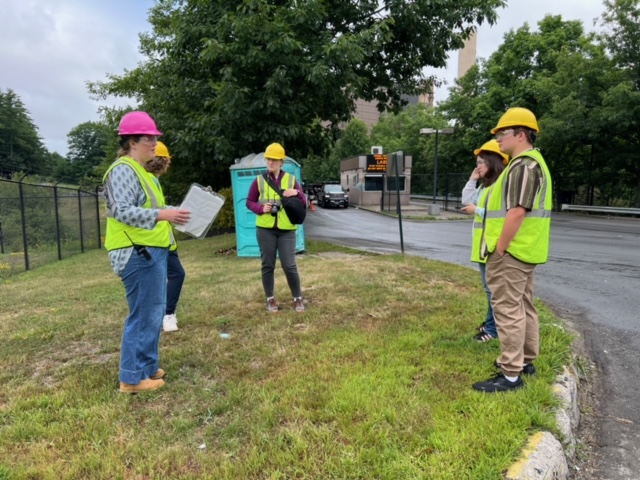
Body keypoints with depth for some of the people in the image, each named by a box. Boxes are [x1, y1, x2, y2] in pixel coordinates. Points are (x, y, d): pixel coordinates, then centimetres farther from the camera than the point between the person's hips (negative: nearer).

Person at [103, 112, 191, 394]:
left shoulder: (139, 170, 20)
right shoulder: (123, 170, -12)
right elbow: (122, 211, -23)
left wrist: (170, 216, 13)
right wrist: (163, 214, -28)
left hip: (151, 252, 11)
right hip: (137, 254, -11)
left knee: (153, 312, 15)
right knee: (143, 315, -5)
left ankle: (148, 367, 27)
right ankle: (132, 378, 7)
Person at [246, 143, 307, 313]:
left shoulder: (291, 179, 6)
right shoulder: (259, 180, 4)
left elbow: (304, 203, 7)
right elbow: (249, 202, 9)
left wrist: (297, 193, -14)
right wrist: (261, 208, -11)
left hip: (286, 229, 0)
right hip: (265, 229, 1)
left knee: (289, 265, -2)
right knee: (268, 265, 7)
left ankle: (298, 298, 14)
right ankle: (270, 299, 20)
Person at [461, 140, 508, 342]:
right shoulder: (484, 185, 16)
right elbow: (467, 201, 15)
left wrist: (476, 210, -14)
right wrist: (472, 180, 9)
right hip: (482, 244, 10)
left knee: (494, 287, -4)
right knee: (489, 287, 17)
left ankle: (493, 328, 3)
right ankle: (491, 322, 28)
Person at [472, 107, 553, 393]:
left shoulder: (523, 164, -16)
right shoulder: (530, 163, 18)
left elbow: (517, 212, -24)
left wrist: (499, 250, -20)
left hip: (511, 251, -11)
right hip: (523, 250, 11)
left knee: (508, 309, -6)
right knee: (523, 306, 17)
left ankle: (511, 375, 1)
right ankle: (526, 361, 30)